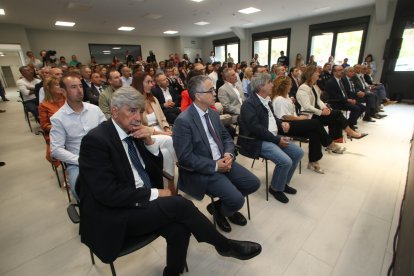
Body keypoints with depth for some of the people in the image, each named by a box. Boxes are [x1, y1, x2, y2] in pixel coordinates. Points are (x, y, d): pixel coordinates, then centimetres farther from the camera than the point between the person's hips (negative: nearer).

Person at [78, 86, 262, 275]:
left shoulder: (132, 132, 5)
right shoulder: (96, 140, -16)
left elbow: (156, 169, 8)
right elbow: (108, 193, -22)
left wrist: (149, 142, -9)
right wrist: (154, 194, -17)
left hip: (140, 202, 6)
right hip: (114, 217, -6)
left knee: (179, 229, -19)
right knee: (179, 204, -21)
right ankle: (225, 245, 0)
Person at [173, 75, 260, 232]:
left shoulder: (213, 113, 6)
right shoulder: (183, 121, -18)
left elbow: (226, 137, 14)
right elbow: (185, 158, -21)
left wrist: (229, 154, -7)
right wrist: (215, 166, -18)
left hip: (223, 162, 8)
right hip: (203, 171, -7)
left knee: (253, 183, 1)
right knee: (237, 200, -19)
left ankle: (226, 205, 24)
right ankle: (219, 209, 16)